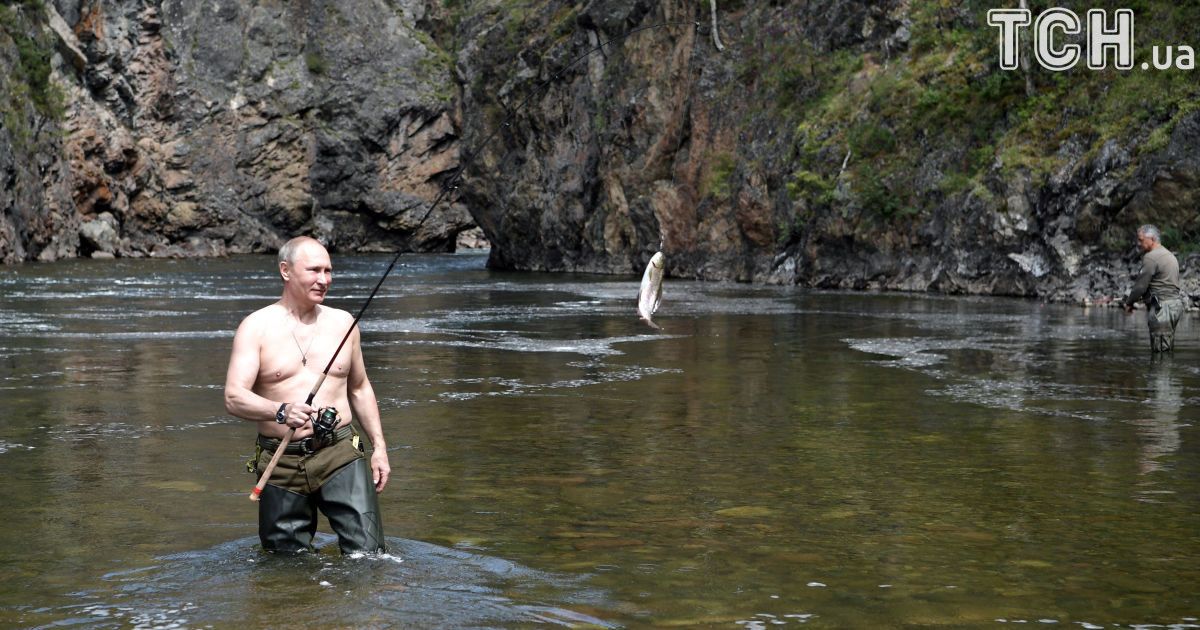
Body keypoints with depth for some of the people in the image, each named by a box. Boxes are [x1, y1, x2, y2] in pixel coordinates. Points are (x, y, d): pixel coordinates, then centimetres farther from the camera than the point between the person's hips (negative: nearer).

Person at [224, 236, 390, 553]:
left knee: (368, 553, -10)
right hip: (282, 464, -1)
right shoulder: (257, 327, -2)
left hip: (340, 455, 2)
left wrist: (379, 446, 14)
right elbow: (234, 397, -12)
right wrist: (280, 411, -31)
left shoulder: (342, 323, 10)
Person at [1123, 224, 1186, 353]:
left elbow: (1140, 285, -13)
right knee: (1168, 349, 11)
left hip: (1162, 307, -10)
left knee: (1160, 350, -9)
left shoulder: (1151, 257, -12)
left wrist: (1129, 302, 1)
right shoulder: (1170, 255, 19)